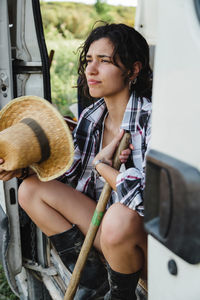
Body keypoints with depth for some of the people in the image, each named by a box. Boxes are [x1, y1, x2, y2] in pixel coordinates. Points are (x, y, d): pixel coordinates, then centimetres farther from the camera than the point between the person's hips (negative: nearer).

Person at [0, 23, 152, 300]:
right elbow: (69, 170, 11)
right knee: (30, 188, -1)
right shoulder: (91, 117, 0)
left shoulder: (152, 120, -22)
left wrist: (101, 165, -17)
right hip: (105, 227, 6)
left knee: (121, 216, -39)